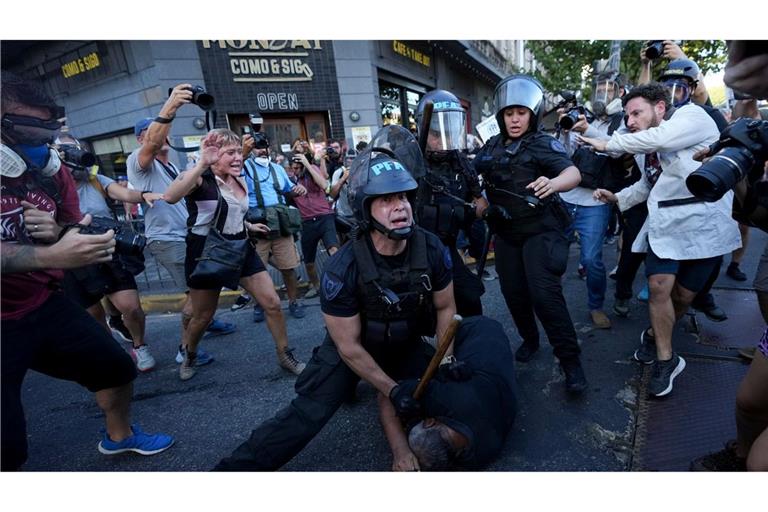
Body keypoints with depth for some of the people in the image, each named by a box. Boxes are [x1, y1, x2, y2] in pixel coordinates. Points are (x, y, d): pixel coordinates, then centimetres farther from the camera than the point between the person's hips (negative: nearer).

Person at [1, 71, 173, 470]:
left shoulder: (53, 171, 2)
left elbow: (76, 235, 9)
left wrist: (56, 232, -13)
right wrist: (51, 255, -40)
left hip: (44, 305, 6)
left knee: (118, 368, 13)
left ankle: (118, 436, 41)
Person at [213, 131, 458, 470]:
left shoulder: (431, 250, -21)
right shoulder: (343, 269, -32)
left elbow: (445, 308, -4)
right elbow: (349, 346, -21)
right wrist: (392, 390, -18)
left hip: (406, 343, 5)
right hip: (352, 347, -4)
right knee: (308, 413, -15)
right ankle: (234, 469, 2)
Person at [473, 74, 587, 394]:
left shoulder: (543, 145, -8)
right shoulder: (491, 147, 8)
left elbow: (573, 173, -25)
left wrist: (553, 183, -47)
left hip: (540, 230, -5)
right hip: (505, 233, 5)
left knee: (545, 295, -14)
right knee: (513, 293, 9)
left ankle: (570, 360, 2)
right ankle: (529, 339, 33)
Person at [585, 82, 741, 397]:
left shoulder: (692, 116, -5)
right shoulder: (642, 148, 13)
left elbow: (659, 139, -25)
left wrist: (609, 144, -13)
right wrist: (617, 198, 9)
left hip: (706, 224, -4)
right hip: (665, 224, 4)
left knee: (683, 295, 5)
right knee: (659, 286, -10)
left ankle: (655, 335, 32)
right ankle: (665, 359, 6)